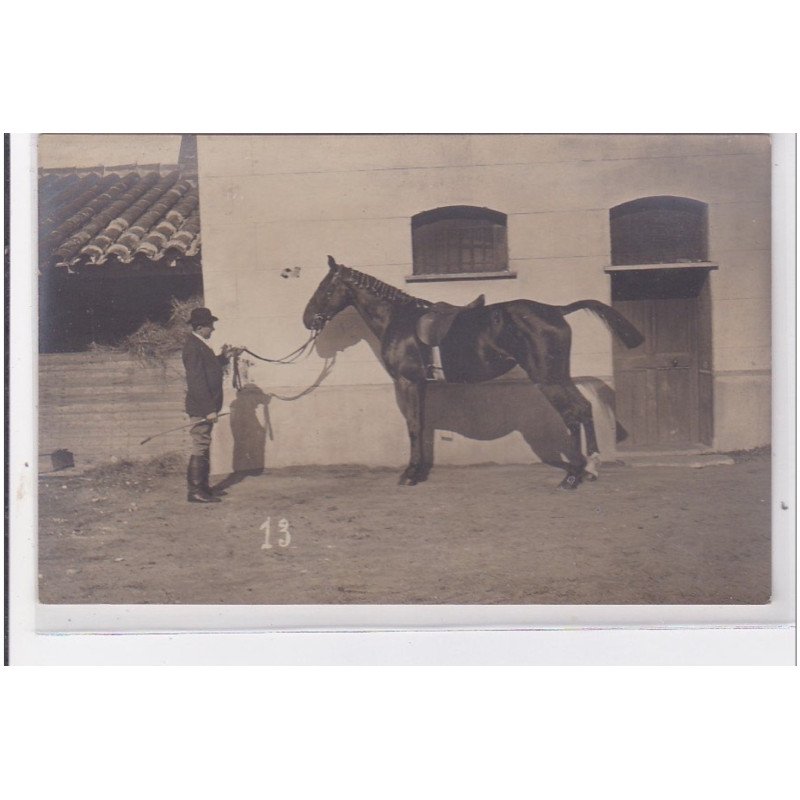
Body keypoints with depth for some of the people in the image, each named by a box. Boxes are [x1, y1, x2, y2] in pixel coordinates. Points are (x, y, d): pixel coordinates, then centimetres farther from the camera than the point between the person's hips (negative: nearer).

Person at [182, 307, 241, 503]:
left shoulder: (200, 345, 13)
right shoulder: (193, 347, -18)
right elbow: (197, 381, -23)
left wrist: (224, 357, 13)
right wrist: (209, 409, -24)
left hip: (205, 407, 10)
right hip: (201, 408, -10)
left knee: (203, 447, 15)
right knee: (200, 447, -5)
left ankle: (201, 487, 23)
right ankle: (195, 491, 0)